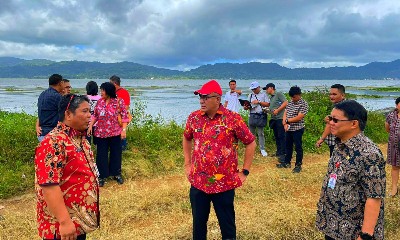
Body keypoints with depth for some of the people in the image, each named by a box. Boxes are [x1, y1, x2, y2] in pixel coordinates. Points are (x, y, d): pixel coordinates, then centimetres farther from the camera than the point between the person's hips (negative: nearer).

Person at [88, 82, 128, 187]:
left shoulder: (119, 101, -7)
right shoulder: (100, 101, 4)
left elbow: (124, 116, -7)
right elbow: (95, 115, 12)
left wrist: (124, 130, -13)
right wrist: (90, 126, 0)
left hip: (115, 132, -3)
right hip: (101, 132, 3)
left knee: (116, 153, 9)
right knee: (101, 154, 7)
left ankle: (117, 174, 26)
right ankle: (102, 176, 19)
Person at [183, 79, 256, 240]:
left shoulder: (233, 119, -11)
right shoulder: (194, 117, 0)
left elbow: (251, 143, -2)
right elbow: (186, 138, 19)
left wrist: (244, 172, -4)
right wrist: (187, 164, 13)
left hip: (224, 183, -3)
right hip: (198, 182, 3)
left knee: (227, 225, 13)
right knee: (198, 223, 17)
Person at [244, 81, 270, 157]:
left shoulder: (263, 95, 6)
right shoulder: (250, 95, 16)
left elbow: (267, 104, -2)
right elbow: (247, 106, 13)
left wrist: (259, 102, -11)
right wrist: (246, 107, -11)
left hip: (261, 116, -3)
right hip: (252, 116, 3)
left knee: (260, 133, -3)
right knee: (251, 133, 6)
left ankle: (262, 149, 3)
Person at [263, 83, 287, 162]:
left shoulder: (278, 94, -5)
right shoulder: (270, 97, 20)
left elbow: (285, 103, -13)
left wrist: (277, 110, -18)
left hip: (280, 118, -9)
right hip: (274, 119, 9)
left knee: (281, 136, -8)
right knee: (276, 136, 13)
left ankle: (283, 154, -6)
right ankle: (278, 152, 22)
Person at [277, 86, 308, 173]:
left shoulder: (304, 104, -12)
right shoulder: (290, 103, 8)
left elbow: (299, 117, -19)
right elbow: (285, 114, 6)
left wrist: (287, 120, -10)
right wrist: (285, 124, -11)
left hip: (298, 129, -7)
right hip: (288, 129, 7)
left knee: (298, 147, 3)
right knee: (288, 146, 17)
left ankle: (298, 165, 14)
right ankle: (287, 163, 30)